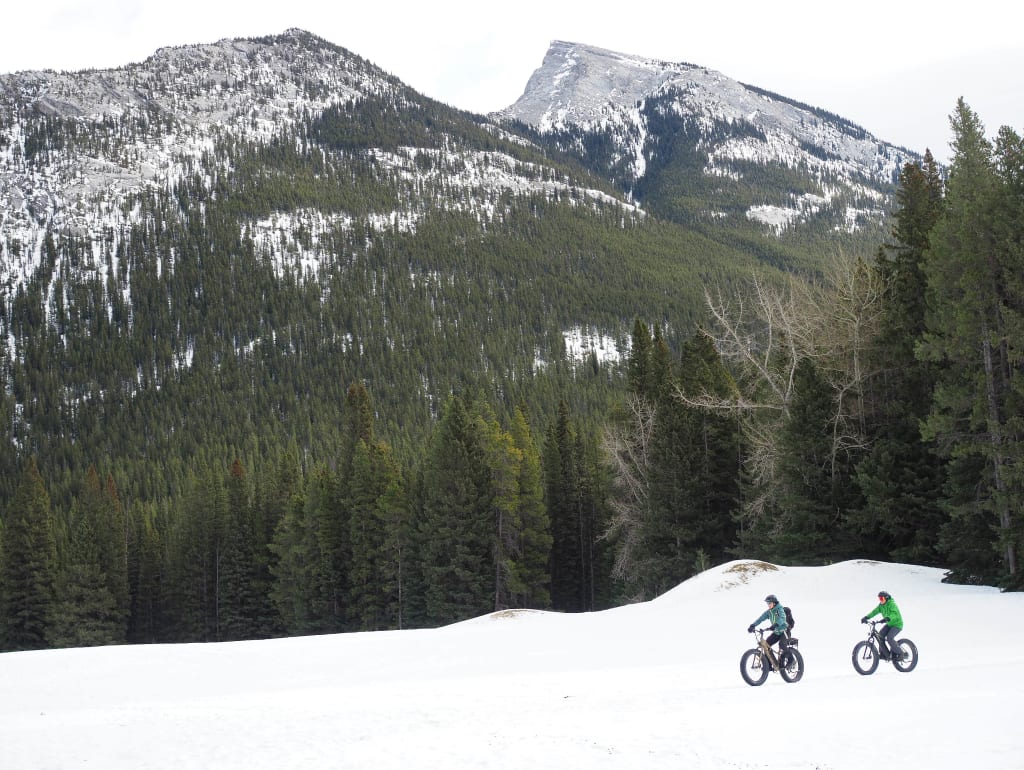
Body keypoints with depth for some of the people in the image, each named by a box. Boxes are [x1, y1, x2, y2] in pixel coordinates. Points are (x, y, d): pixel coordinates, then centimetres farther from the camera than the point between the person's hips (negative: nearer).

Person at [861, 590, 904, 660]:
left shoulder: (892, 604, -23)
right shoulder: (881, 605, 0)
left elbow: (894, 614, -40)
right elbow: (875, 611, -8)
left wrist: (887, 618, -58)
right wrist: (866, 617, -22)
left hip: (897, 624, -8)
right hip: (889, 624, 8)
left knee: (889, 638, -25)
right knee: (880, 636, -8)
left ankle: (899, 654, -9)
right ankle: (884, 654, 1)